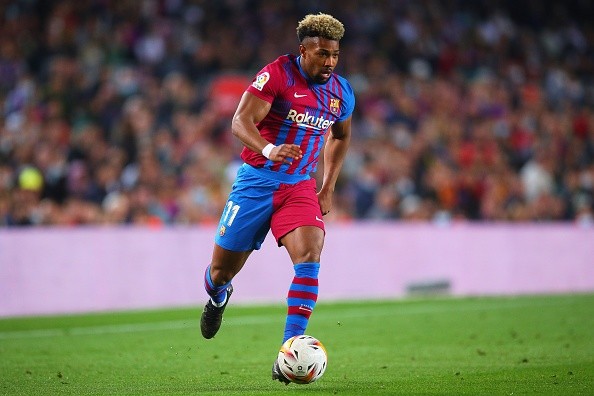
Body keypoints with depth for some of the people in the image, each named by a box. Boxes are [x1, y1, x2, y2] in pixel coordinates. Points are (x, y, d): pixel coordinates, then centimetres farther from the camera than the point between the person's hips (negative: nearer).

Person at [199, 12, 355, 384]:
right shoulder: (277, 74, -13)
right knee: (223, 269, 6)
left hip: (300, 185, 3)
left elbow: (341, 136, 23)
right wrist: (268, 149, -41)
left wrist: (328, 189, 17)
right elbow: (241, 121, -21)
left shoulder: (342, 92, 4)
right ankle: (217, 295, 47)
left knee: (309, 256, -23)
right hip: (257, 180, -3)